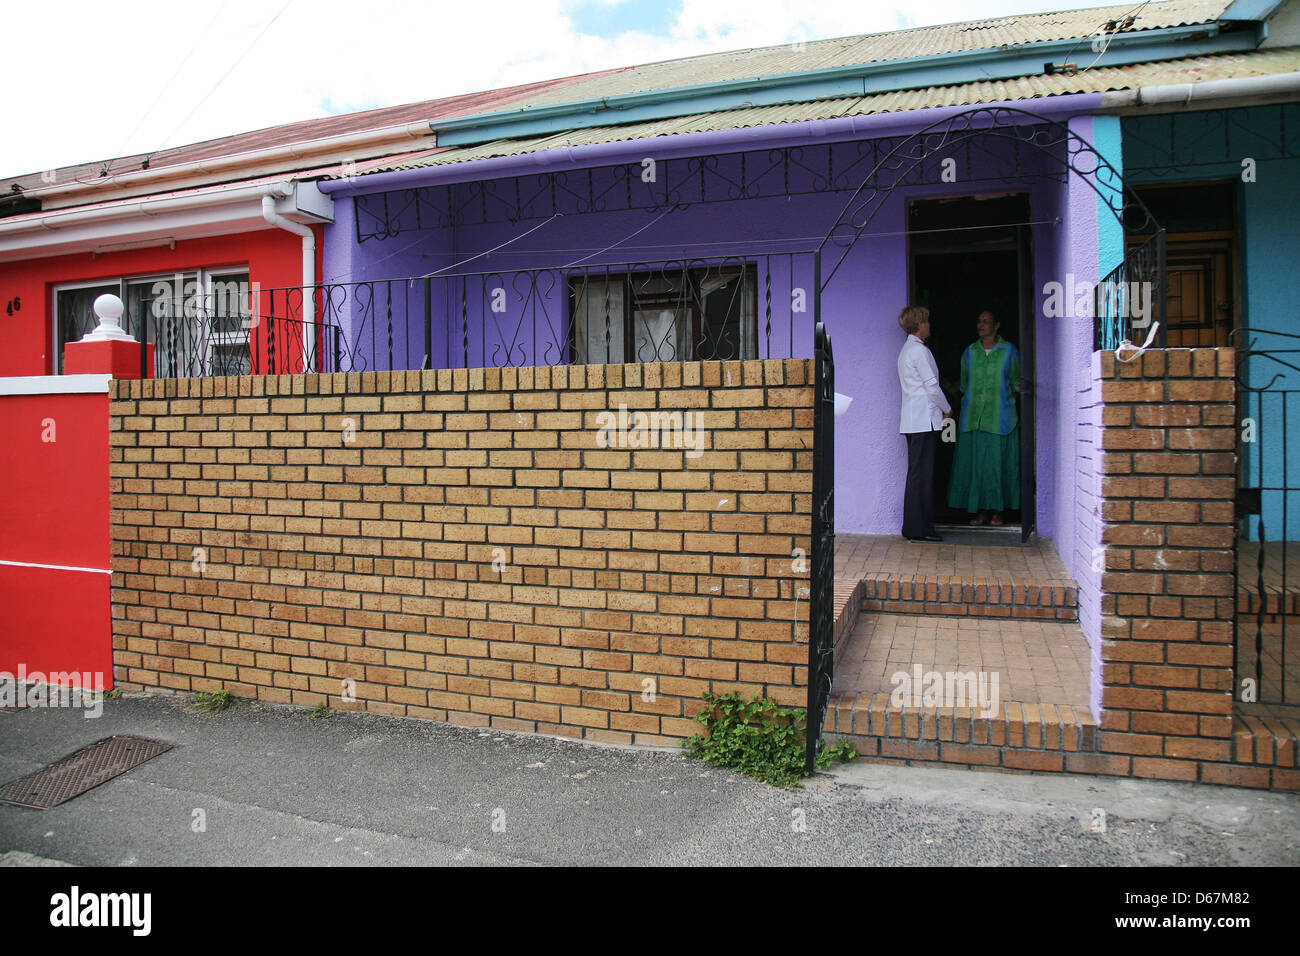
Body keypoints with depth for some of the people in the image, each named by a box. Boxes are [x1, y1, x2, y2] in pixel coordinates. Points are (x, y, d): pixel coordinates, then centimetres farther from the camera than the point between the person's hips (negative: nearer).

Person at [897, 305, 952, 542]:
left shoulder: (907, 350, 19)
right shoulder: (919, 350, -11)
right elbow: (932, 386, -12)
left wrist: (940, 409, 20)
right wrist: (947, 409, 2)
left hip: (912, 421, 10)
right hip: (924, 420, -10)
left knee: (918, 473, 11)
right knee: (921, 474, -8)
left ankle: (917, 526, 14)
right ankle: (918, 529, -6)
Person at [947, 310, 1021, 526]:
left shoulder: (1009, 351, 2)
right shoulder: (969, 352, 9)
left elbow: (1016, 384, 8)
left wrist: (1007, 406, 1)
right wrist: (968, 407, 10)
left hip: (999, 418, -2)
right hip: (973, 417, 2)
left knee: (998, 461, 0)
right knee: (975, 461, 1)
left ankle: (997, 510, 9)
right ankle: (980, 510, 8)